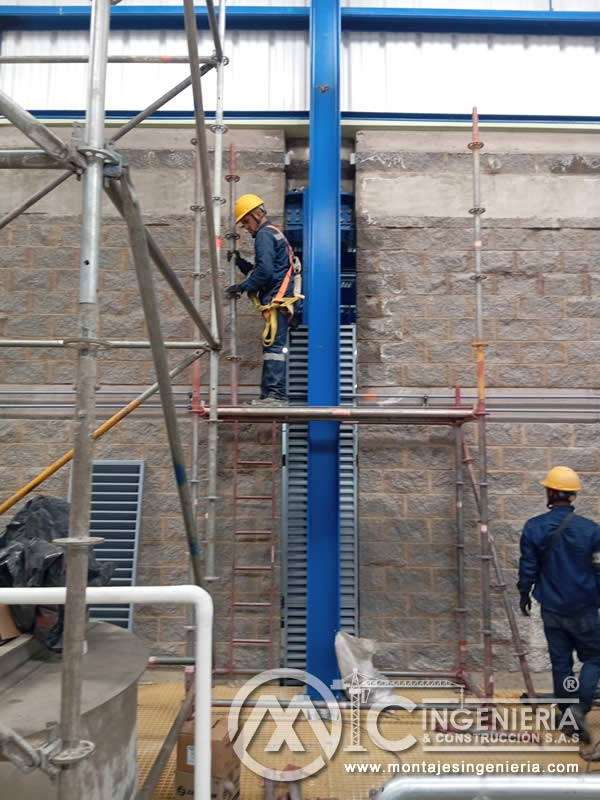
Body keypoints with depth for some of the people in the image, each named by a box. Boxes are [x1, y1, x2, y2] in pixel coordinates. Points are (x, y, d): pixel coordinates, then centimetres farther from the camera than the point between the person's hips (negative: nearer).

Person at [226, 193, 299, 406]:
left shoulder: (264, 235, -5)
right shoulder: (275, 234, 27)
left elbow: (265, 271, -18)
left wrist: (243, 287, -10)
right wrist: (239, 262, 15)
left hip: (275, 300, -11)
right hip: (278, 301, 11)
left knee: (274, 345, -14)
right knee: (273, 346, 9)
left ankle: (276, 394, -16)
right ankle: (269, 395, 12)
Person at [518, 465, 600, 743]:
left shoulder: (533, 527, -10)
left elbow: (527, 567, -4)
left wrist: (524, 594, 12)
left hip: (551, 610, 2)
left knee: (560, 661, 15)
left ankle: (567, 713, 25)